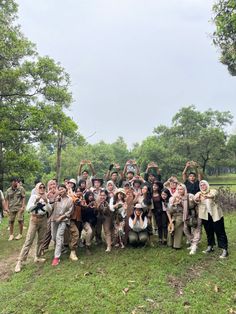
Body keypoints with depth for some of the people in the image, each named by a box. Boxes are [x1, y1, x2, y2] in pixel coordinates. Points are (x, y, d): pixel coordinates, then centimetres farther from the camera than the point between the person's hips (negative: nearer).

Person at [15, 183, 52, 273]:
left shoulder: (46, 197, 2)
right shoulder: (33, 196, -7)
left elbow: (49, 210, -7)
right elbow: (28, 209, -16)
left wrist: (46, 201, -21)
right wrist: (36, 201, -27)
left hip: (43, 220, 4)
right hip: (34, 220, -4)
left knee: (41, 240, 11)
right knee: (28, 241, -4)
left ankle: (37, 257, 27)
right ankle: (20, 261, 5)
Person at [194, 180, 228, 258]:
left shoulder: (213, 191, -3)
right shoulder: (199, 193, 6)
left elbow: (213, 195, -27)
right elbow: (195, 199, -15)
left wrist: (207, 196, -50)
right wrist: (196, 199, -41)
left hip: (215, 214, -3)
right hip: (205, 215, 3)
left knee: (220, 232, 1)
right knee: (209, 232, 15)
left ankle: (225, 249, 9)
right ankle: (210, 247, 30)